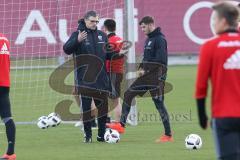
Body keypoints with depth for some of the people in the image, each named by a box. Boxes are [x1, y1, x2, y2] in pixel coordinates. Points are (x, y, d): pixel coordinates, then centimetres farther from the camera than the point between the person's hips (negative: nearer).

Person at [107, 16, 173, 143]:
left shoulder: (159, 39, -13)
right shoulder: (149, 39, 16)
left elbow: (159, 60, -21)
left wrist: (146, 70, -17)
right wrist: (141, 68, 5)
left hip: (156, 76, -9)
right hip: (146, 75, 9)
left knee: (159, 104, -6)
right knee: (128, 94, 5)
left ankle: (168, 135, 0)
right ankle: (121, 125, 8)